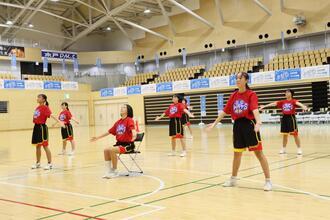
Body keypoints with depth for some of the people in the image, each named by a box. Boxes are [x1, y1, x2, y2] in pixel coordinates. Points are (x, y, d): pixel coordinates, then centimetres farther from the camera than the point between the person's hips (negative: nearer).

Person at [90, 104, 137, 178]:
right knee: (106, 150, -13)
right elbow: (109, 132, 18)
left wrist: (134, 136, -49)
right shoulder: (118, 122, 12)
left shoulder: (129, 120, -8)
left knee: (112, 150, -26)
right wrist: (97, 138, 19)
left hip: (128, 145, -7)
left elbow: (133, 129, -26)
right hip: (119, 144, 7)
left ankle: (115, 171, -10)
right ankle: (109, 171, -6)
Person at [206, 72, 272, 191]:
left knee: (258, 152, -4)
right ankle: (233, 179, 30)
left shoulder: (251, 94, -8)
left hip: (249, 124, -5)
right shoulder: (233, 95, 8)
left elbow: (255, 109, -24)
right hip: (238, 125, 6)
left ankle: (268, 181, 3)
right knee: (237, 153, 16)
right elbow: (225, 111, 12)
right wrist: (214, 123, 11)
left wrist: (258, 122, -41)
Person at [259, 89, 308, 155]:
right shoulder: (282, 102, 9)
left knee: (295, 134, -3)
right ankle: (284, 148, 23)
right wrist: (264, 106, 8)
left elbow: (298, 103, -25)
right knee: (285, 134, 13)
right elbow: (274, 103, 8)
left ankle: (299, 148, 5)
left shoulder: (293, 101, -5)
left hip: (291, 118, -4)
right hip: (284, 118, 4)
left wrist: (303, 106, -47)